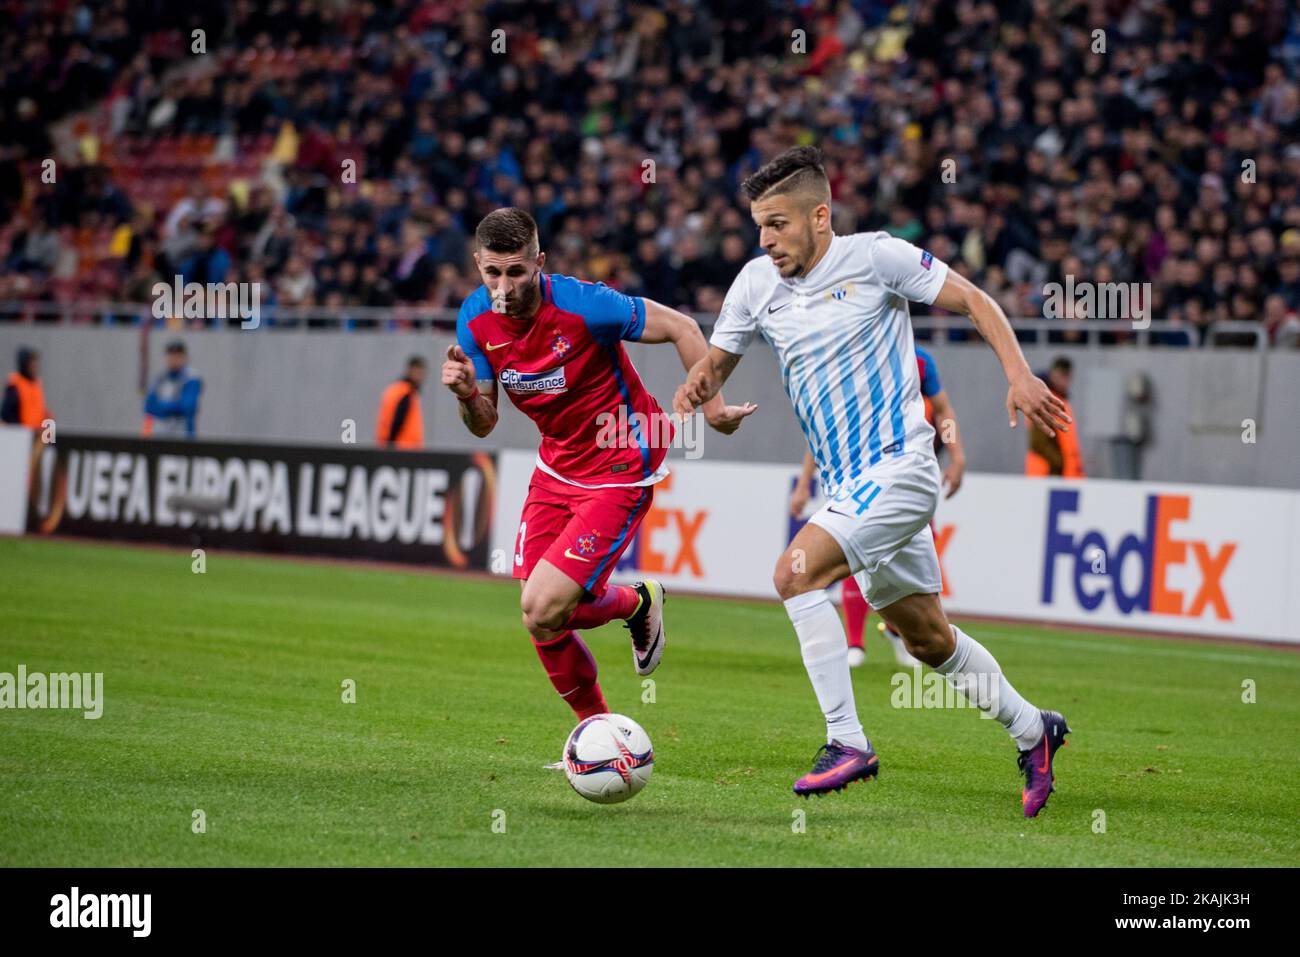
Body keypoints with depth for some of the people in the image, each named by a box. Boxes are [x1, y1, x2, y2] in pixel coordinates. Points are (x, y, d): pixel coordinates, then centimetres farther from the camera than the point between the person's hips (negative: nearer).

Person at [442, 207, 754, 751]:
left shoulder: (583, 304, -26)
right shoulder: (475, 319, -7)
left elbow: (681, 328, -14)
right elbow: (484, 424, 1)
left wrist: (712, 409, -13)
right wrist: (466, 394, -21)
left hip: (619, 473, -6)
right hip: (556, 468, 6)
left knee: (542, 612, -15)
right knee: (540, 619, 3)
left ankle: (637, 603, 18)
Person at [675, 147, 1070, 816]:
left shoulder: (875, 257, -11)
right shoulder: (757, 282, 5)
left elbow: (972, 301, -5)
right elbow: (716, 362, 15)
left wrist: (1019, 375, -16)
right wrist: (691, 394, -8)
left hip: (898, 467, -7)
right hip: (846, 484, 7)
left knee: (796, 573, -23)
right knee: (926, 637, 14)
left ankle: (847, 743, -19)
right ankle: (1032, 730, 33)